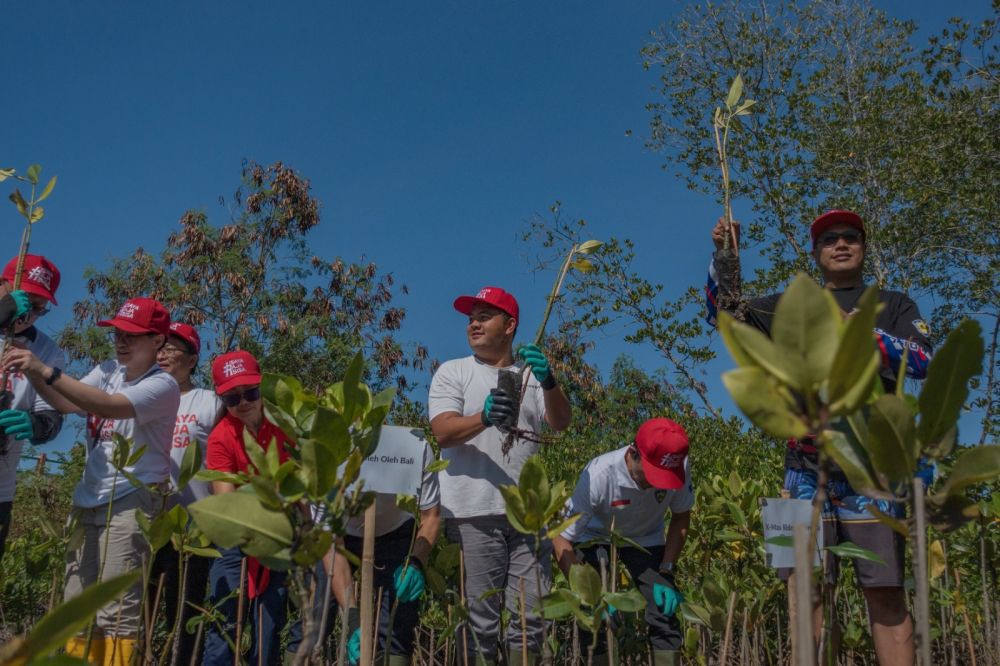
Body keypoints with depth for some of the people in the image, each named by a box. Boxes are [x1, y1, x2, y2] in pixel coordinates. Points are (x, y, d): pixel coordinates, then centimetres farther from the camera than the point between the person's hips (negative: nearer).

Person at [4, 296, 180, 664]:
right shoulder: (108, 370, 11)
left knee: (116, 612, -10)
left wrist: (45, 370, -32)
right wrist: (30, 372, -19)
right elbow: (66, 403, -1)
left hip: (131, 504, -8)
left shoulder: (163, 386, -12)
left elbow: (109, 405, -28)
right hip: (89, 502, 8)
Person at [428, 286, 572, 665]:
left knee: (532, 614, 3)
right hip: (474, 512, -3)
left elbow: (561, 422, -1)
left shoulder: (531, 375, 16)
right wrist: (484, 417, -27)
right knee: (479, 619, -3)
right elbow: (443, 431, -7)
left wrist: (548, 382, -20)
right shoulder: (452, 372, 8)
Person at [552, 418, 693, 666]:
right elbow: (561, 540, -31)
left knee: (665, 615, -10)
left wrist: (666, 573, -15)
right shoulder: (599, 475, -38)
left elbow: (681, 518, -7)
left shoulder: (678, 469, -28)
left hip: (645, 540, 2)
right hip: (595, 539, -2)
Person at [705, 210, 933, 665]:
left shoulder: (893, 304, 16)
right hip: (806, 462, 2)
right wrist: (722, 255, 3)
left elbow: (923, 362, 0)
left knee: (885, 591, -8)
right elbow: (723, 314, 18)